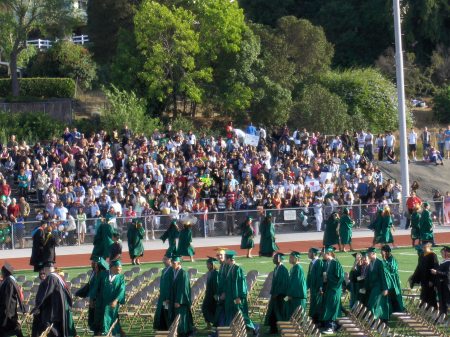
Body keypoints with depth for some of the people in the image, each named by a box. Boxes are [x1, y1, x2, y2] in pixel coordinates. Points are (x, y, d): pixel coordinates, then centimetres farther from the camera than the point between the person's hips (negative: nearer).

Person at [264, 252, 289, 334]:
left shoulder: (283, 270, -15)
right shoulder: (276, 269, 11)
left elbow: (284, 283, -18)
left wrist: (277, 294, -18)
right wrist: (272, 293, 12)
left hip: (280, 295, -8)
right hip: (275, 294, 8)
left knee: (280, 312, -1)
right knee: (273, 312, 8)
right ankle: (274, 329, 13)